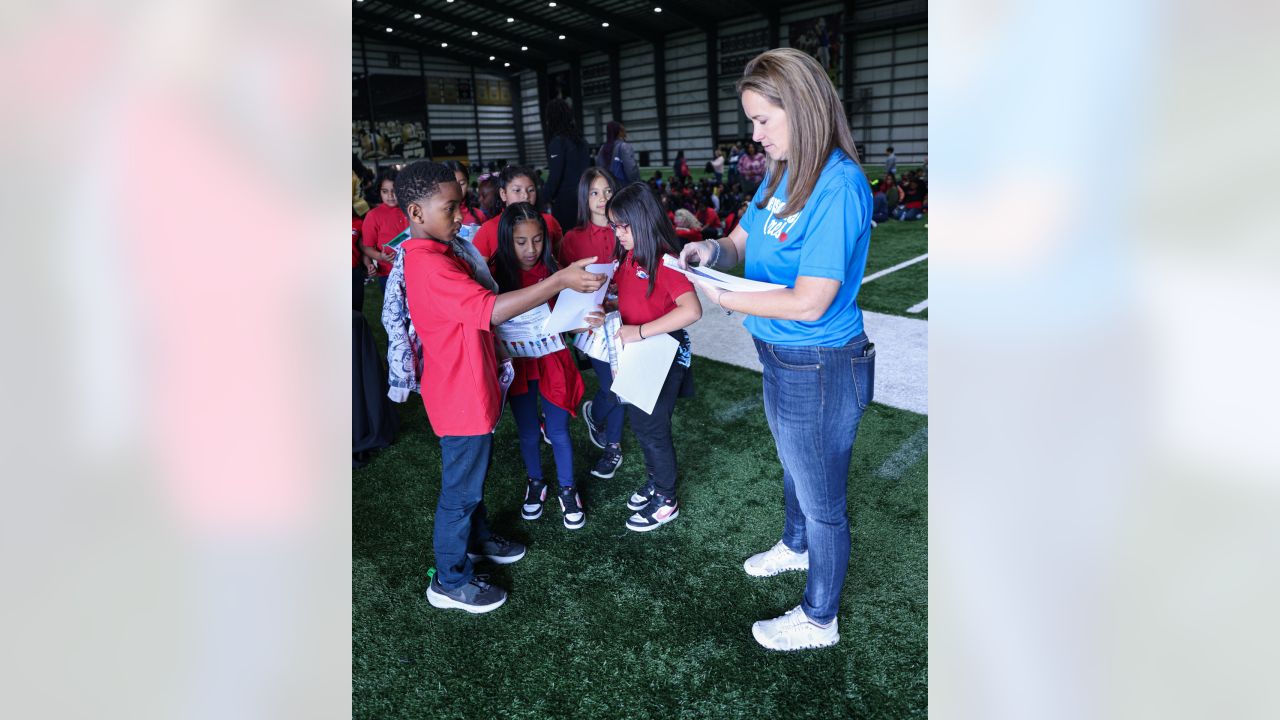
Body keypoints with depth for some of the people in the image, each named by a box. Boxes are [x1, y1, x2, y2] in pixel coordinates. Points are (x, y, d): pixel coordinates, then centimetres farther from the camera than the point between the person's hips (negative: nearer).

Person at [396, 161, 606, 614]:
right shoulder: (428, 264, -28)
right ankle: (450, 582, 22)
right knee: (460, 488, 5)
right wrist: (560, 281, -40)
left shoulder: (442, 252, 6)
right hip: (460, 396, -10)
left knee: (473, 473, 27)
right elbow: (490, 309, -38)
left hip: (472, 386, 10)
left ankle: (477, 538, 48)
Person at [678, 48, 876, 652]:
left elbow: (810, 303, -29)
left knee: (822, 497, 10)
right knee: (793, 466, 32)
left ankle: (819, 620, 32)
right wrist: (715, 249, -9)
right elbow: (745, 237, 13)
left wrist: (724, 299, -20)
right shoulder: (781, 172, 1)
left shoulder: (838, 186, -27)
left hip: (819, 368, -9)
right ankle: (795, 546, 59)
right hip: (780, 356, 9)